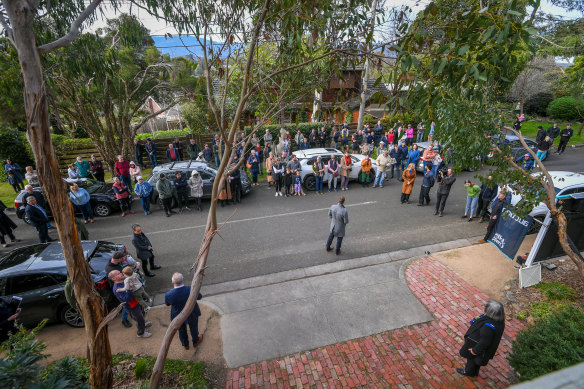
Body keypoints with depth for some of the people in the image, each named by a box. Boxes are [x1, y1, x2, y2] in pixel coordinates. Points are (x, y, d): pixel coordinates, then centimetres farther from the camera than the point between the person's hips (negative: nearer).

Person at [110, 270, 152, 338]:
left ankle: (143, 324, 60)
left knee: (142, 313, 31)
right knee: (139, 319, 14)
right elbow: (128, 299, -38)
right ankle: (141, 333, 40)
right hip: (132, 307, -7)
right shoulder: (117, 289, -32)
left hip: (137, 302, 7)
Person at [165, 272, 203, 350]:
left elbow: (167, 303, -9)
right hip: (192, 314, 0)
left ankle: (185, 345, 56)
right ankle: (195, 341, 56)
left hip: (178, 316, 1)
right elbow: (199, 297, -13)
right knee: (193, 327, 29)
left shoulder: (169, 295, -34)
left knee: (181, 330, 30)